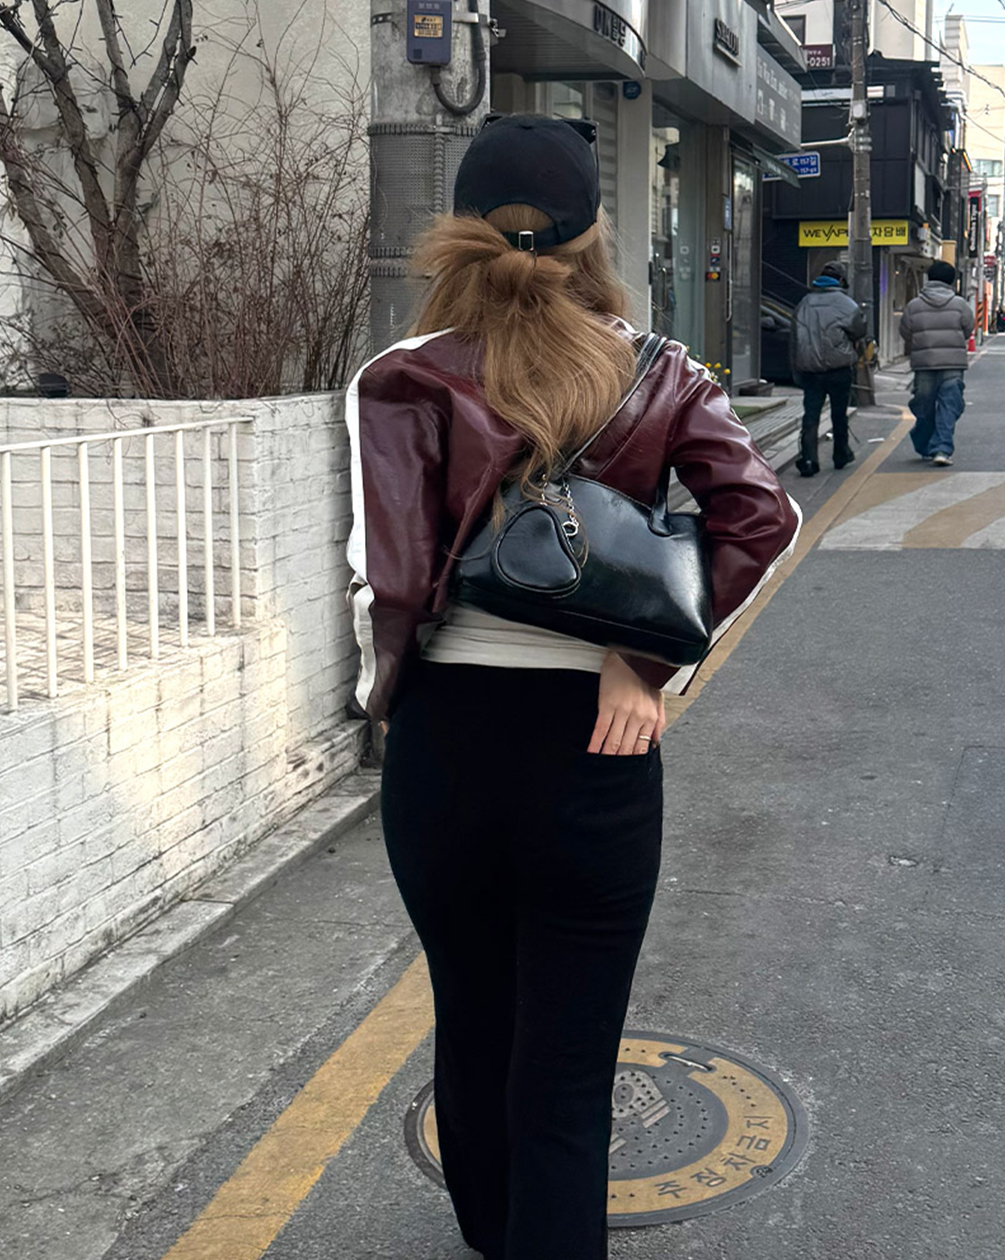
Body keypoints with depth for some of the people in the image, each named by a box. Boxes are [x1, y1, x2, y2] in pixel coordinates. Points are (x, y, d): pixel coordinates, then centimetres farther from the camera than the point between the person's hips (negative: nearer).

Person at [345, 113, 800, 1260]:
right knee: (566, 1079, 6)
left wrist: (384, 691, 5)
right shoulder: (656, 377, 0)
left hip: (445, 744, 1)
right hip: (598, 749, 0)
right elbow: (762, 520, -11)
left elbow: (392, 578, -14)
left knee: (472, 1026, 24)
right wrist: (648, 658, -7)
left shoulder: (404, 382, -7)